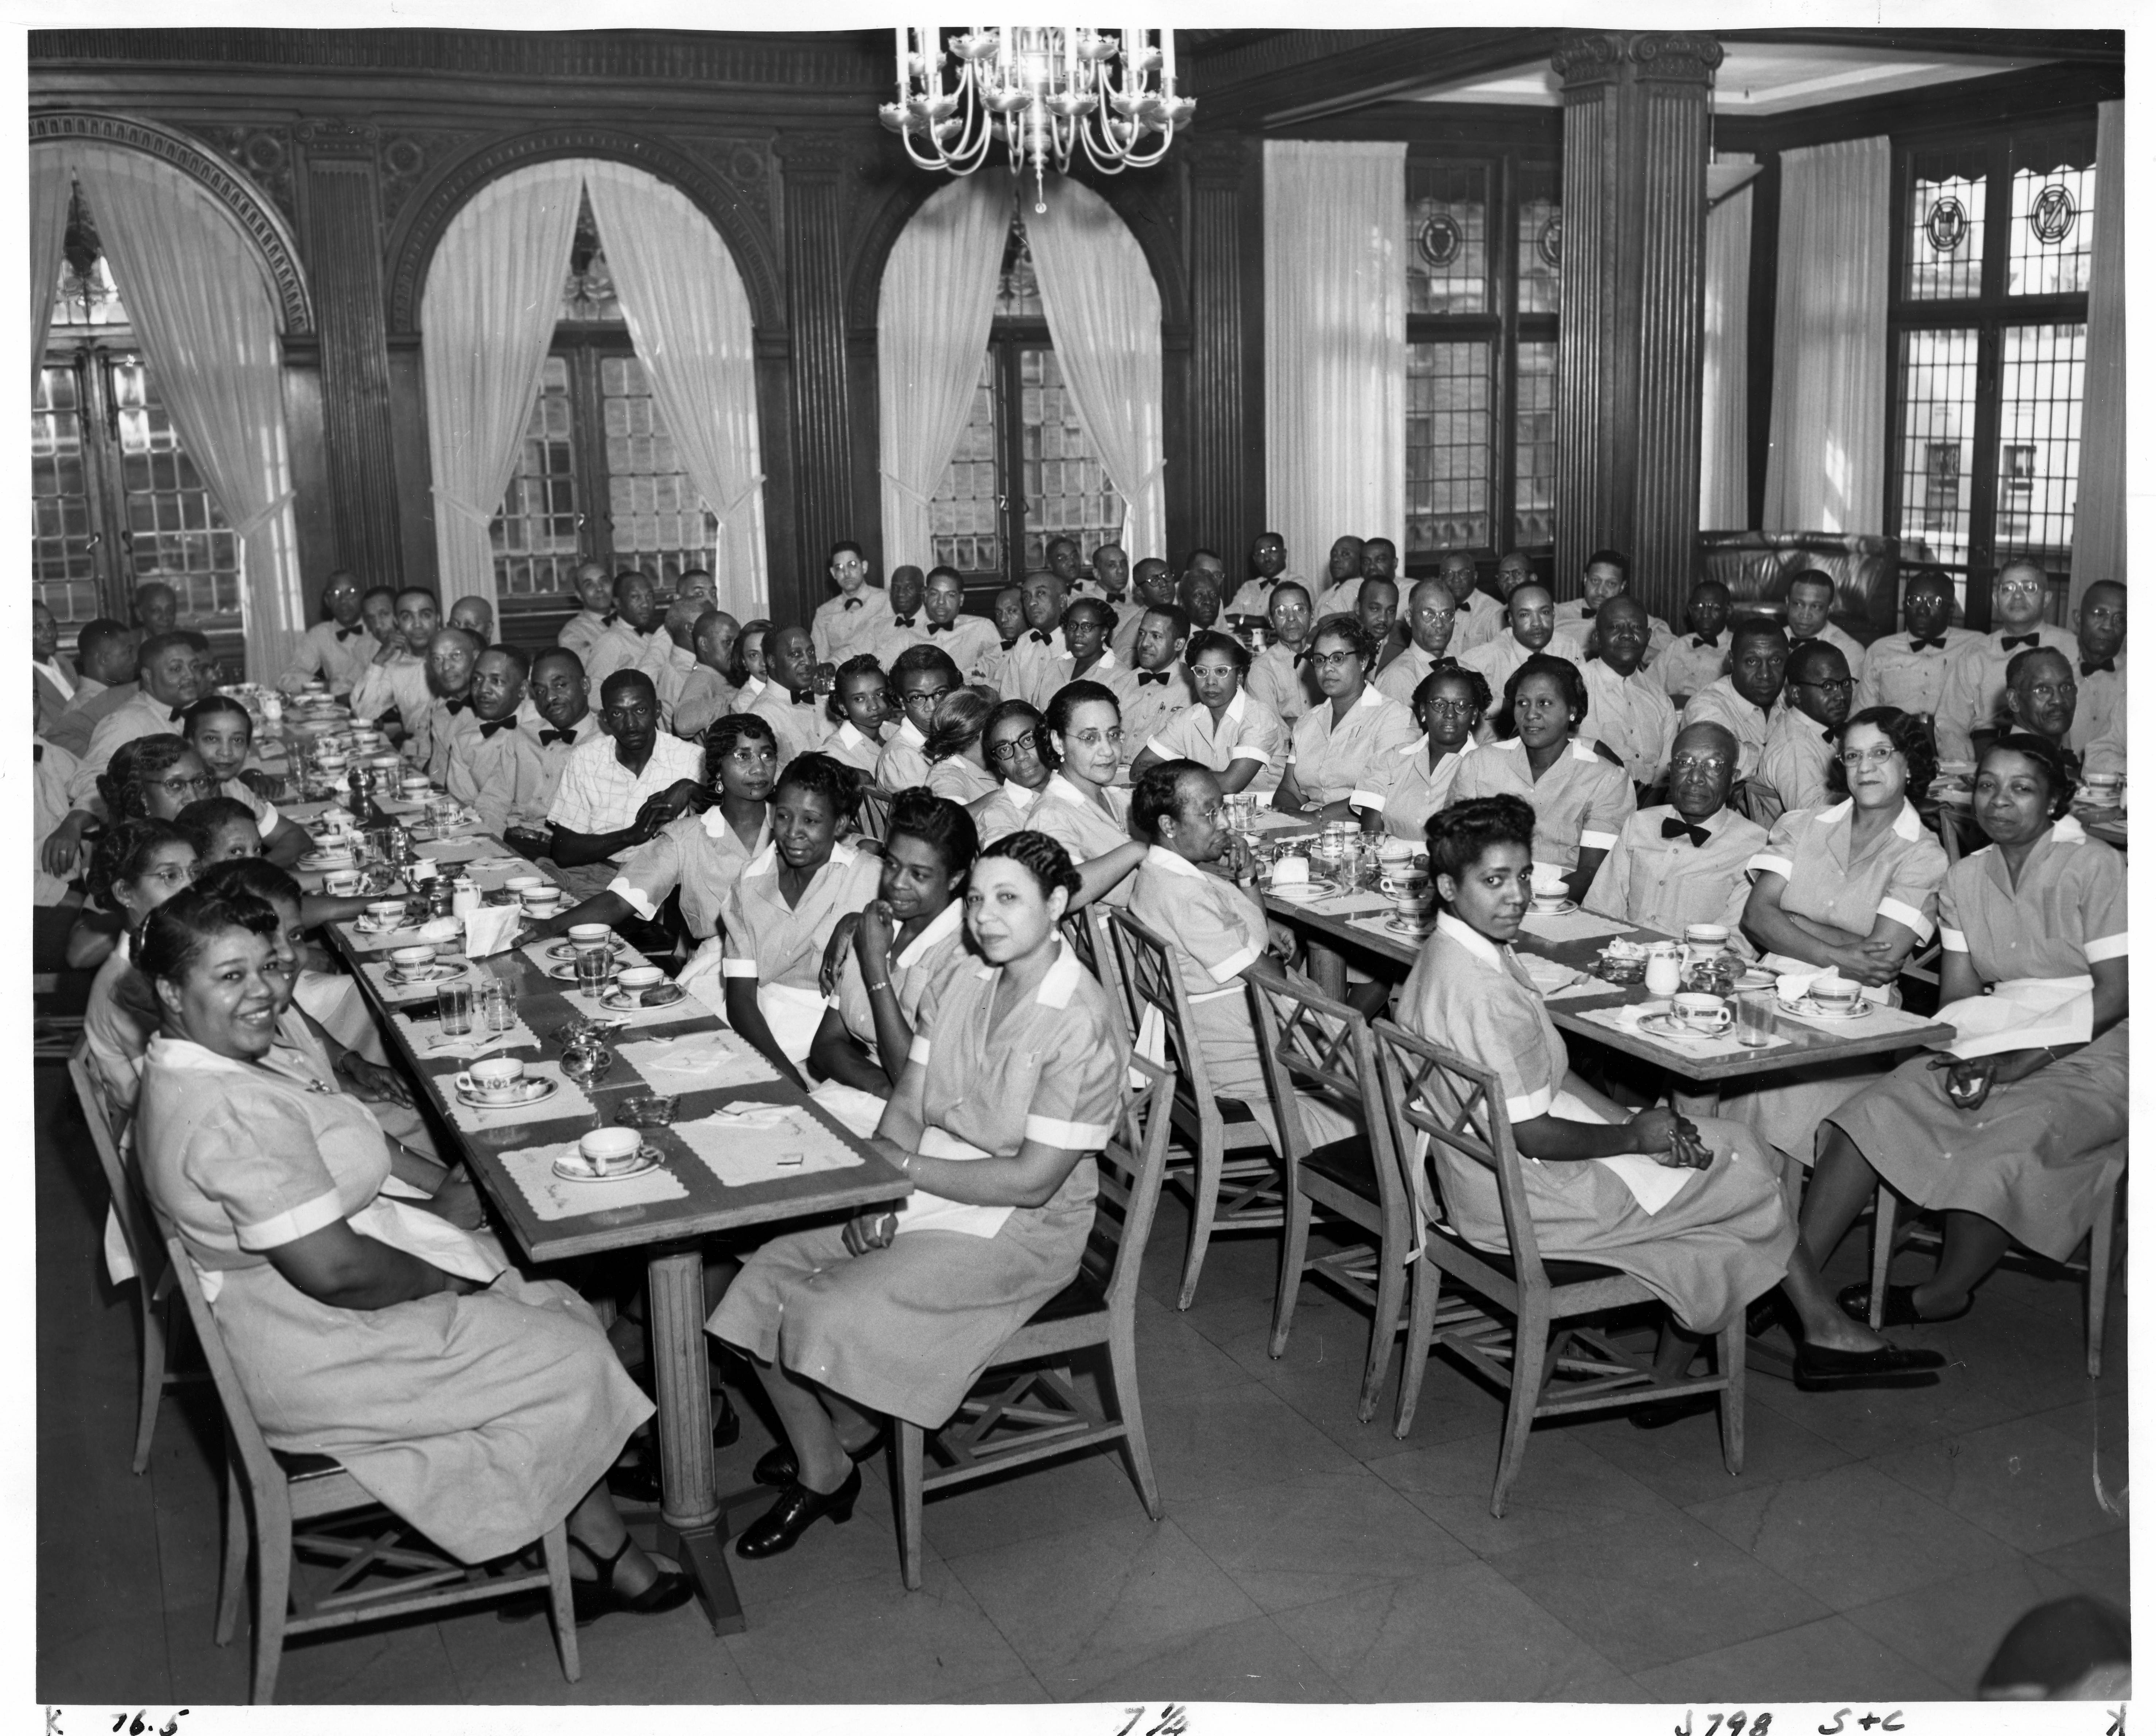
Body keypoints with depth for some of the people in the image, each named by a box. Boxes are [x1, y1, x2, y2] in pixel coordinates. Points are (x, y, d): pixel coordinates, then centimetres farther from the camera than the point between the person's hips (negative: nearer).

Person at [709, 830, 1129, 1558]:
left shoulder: (1080, 1026, -21)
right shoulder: (968, 982, 3)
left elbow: (1032, 1180, -22)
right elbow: (908, 1102, 4)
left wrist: (901, 1166, -16)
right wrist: (876, 1196, -13)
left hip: (1017, 1231, -8)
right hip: (927, 1193, 8)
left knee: (828, 1315, -21)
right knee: (766, 1276, -7)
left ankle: (828, 1467, 11)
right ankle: (822, 1464, 10)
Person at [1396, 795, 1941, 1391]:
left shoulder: (1450, 958, 2)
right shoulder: (1483, 991, -30)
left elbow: (1549, 1075, 9)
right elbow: (1533, 1136, -27)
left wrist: (1634, 1123, -3)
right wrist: (1635, 1137, -11)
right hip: (1526, 1204, -9)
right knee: (1741, 1171, 5)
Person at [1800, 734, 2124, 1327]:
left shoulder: (2094, 868, -10)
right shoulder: (1966, 878, 6)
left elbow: (2115, 993, -14)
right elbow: (1957, 994, 5)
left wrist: (2028, 1058, -22)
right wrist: (1968, 1058, -16)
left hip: (2086, 1060, -5)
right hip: (1996, 1048, 5)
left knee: (2004, 1145, -32)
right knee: (1875, 1114, -17)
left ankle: (1942, 1296, -6)